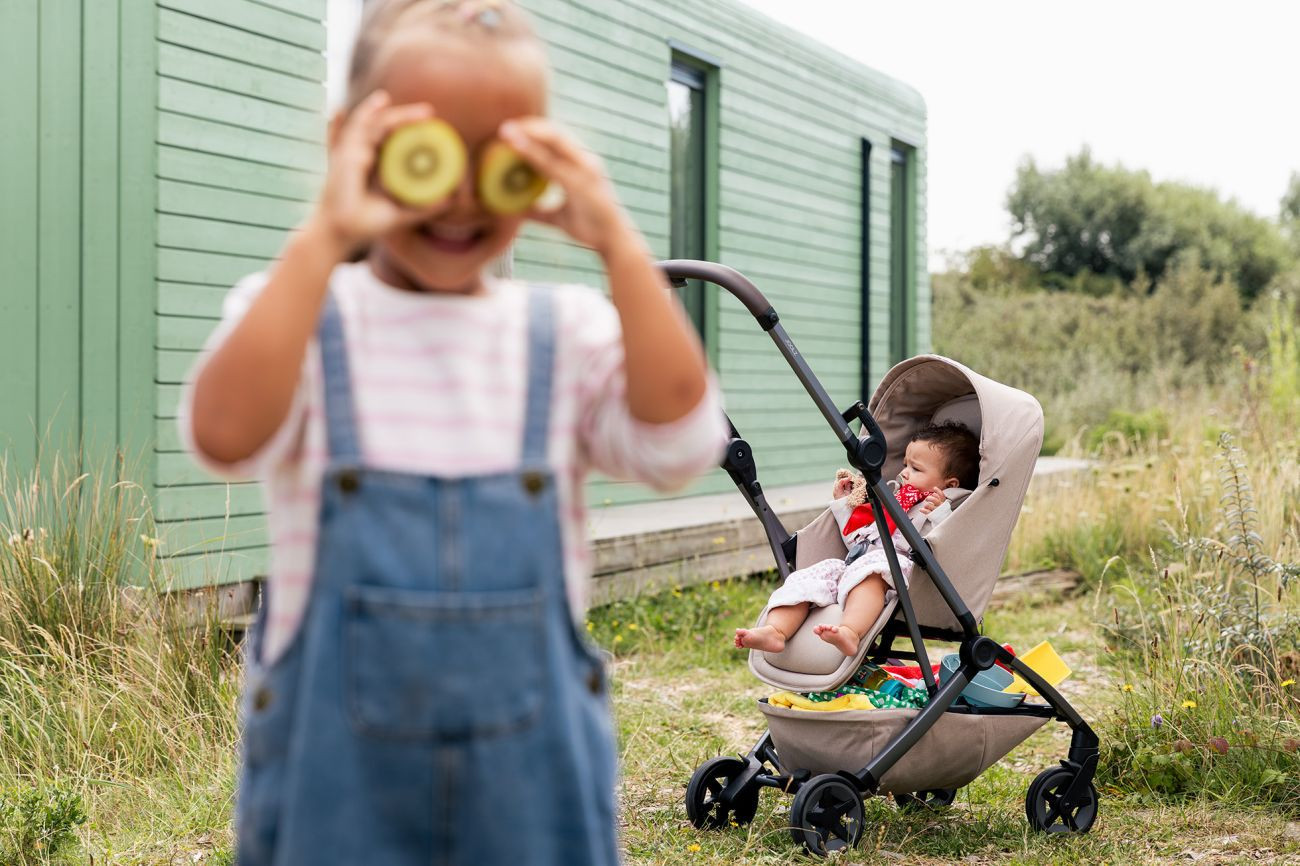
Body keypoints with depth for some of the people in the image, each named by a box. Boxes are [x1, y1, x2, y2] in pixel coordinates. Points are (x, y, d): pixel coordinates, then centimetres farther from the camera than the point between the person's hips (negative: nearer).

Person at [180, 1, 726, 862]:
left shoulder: (569, 333, 1)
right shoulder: (296, 312, -4)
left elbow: (683, 444, -15)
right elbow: (227, 436, -24)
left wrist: (618, 244, -16)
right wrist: (323, 240, -26)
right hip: (338, 761, -1)